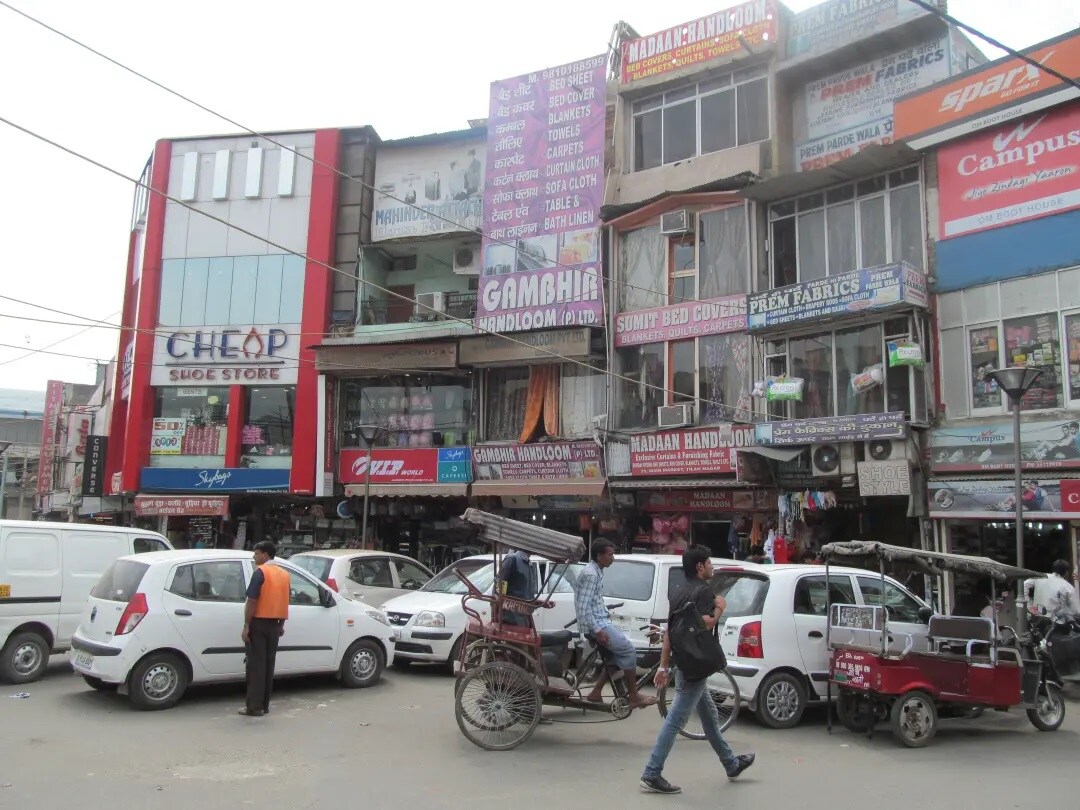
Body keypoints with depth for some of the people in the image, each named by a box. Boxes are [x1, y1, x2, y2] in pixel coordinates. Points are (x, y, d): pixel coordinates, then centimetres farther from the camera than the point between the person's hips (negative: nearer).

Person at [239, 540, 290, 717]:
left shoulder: (260, 572, -11)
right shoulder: (284, 574, 11)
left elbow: (252, 601, -16)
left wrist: (246, 626, -13)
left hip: (259, 623, -7)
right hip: (274, 624, 7)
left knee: (256, 665, -3)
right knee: (268, 664, 11)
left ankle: (254, 707, -2)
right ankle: (264, 705, 15)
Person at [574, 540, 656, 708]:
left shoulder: (597, 571, 14)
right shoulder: (590, 574, -18)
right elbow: (583, 606, -23)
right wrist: (597, 630, -23)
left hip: (601, 621, 10)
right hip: (596, 624, -10)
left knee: (618, 653, 13)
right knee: (628, 651, -8)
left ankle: (596, 693, 15)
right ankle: (634, 697, 2)